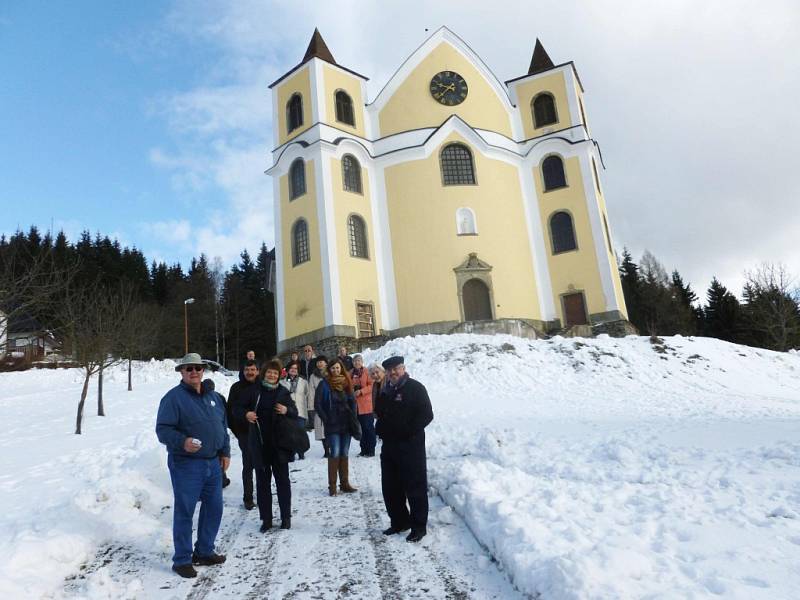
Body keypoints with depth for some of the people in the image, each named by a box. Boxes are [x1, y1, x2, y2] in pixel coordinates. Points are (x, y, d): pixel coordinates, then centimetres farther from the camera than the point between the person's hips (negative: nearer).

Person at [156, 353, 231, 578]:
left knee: (214, 508, 13)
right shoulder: (173, 397, -10)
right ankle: (182, 560, 17)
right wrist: (182, 442, -31)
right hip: (186, 464, -7)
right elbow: (162, 429, -15)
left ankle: (204, 552, 30)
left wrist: (225, 452, 12)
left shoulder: (211, 396, 11)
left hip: (213, 463, 7)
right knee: (184, 512, 2)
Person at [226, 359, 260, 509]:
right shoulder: (237, 388, -1)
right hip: (245, 433, -1)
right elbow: (230, 410, 2)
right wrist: (236, 430, -1)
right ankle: (248, 498, 13)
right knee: (248, 465, 3)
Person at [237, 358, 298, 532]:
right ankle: (266, 519, 18)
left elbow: (295, 412, 4)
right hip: (259, 443, 0)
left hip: (279, 443, 0)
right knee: (262, 481, 7)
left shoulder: (283, 392, 1)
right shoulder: (254, 390, 0)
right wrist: (246, 414, -14)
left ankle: (286, 517, 20)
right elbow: (241, 408, 8)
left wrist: (286, 410, -17)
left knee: (282, 479, 8)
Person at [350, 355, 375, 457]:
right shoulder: (351, 374, 11)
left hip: (366, 404, -5)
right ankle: (364, 450, 19)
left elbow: (371, 385, -9)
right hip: (355, 405, 5)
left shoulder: (367, 372, -3)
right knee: (362, 428, 11)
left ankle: (371, 450, 5)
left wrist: (361, 391, -18)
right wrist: (351, 392, -3)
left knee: (368, 427, -2)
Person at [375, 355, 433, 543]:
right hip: (389, 445, 7)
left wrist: (407, 430, -17)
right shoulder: (385, 391, 13)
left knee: (415, 487, -1)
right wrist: (380, 429, 6)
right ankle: (399, 521, 29)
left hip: (410, 446, -7)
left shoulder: (415, 388, -7)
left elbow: (426, 415, -13)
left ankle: (419, 526, 11)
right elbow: (380, 413, 25)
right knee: (390, 487, 14)